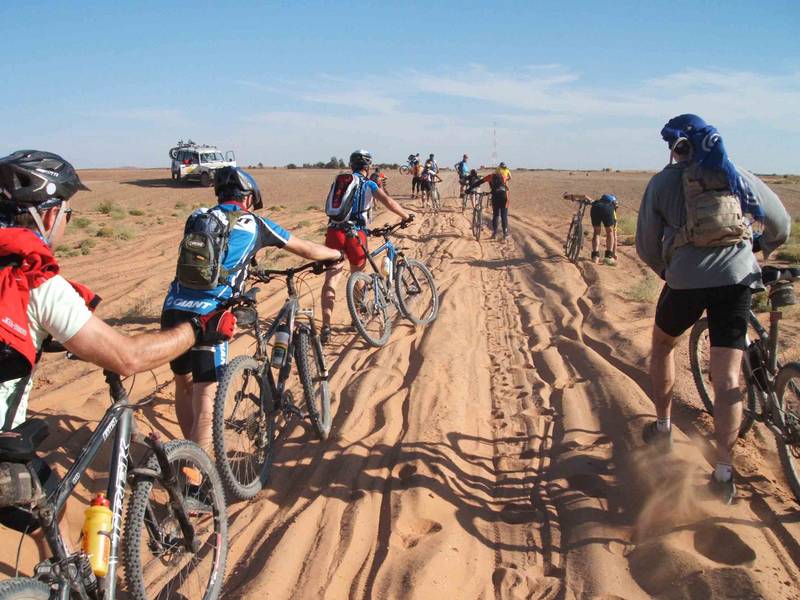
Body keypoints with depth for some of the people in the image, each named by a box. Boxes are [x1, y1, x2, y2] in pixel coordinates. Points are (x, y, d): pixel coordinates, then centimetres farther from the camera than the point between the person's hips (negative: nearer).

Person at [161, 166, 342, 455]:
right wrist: (336, 254, 39)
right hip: (208, 315, -5)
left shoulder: (197, 217, 19)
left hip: (172, 309, 6)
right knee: (205, 403, -3)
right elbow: (307, 250, 19)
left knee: (184, 384, 24)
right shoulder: (254, 224, 9)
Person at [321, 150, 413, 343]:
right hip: (355, 232, -3)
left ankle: (326, 326, -15)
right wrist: (407, 216, 5)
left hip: (334, 231, 3)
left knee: (331, 280, -1)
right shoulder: (369, 184, 6)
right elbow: (389, 201, -8)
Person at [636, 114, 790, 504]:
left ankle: (662, 428, 34)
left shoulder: (663, 182, 9)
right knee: (727, 378, 3)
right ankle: (723, 472, 0)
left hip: (686, 279, -1)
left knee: (663, 344, 27)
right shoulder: (738, 176, 17)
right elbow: (781, 223, 26)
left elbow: (646, 246, 7)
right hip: (737, 278, 2)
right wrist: (767, 248, 46)